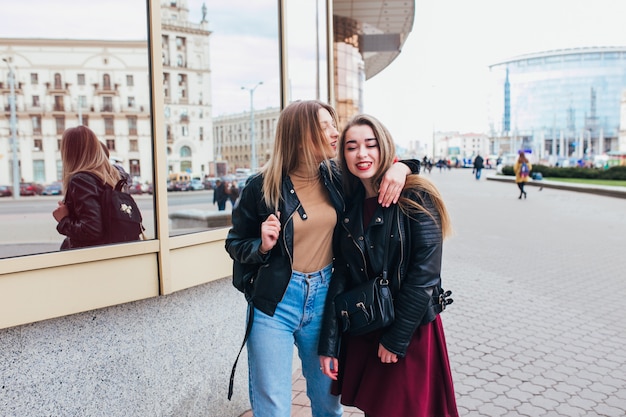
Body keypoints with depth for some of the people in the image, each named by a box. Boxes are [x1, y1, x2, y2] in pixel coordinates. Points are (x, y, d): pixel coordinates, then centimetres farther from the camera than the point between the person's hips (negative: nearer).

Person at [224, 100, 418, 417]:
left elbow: (379, 159, 12)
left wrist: (401, 167, -11)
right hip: (275, 302, -3)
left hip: (323, 297, 3)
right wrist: (262, 246, -19)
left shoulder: (335, 178, 0)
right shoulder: (263, 186, -8)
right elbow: (236, 245, 2)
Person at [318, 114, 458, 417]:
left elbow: (425, 273, -17)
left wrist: (396, 337, -15)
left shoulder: (415, 198, -13)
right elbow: (341, 275, 0)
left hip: (410, 332, -4)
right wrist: (329, 344, -4)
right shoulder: (349, 204, 1)